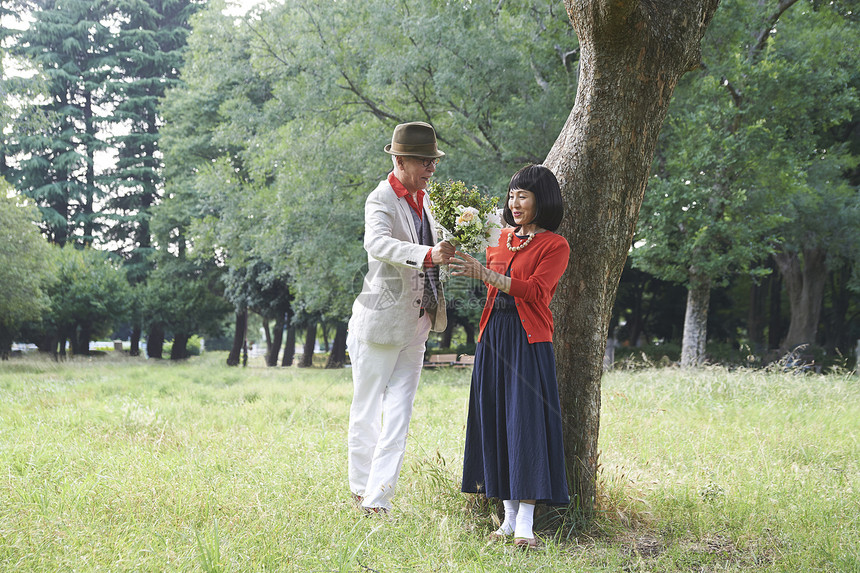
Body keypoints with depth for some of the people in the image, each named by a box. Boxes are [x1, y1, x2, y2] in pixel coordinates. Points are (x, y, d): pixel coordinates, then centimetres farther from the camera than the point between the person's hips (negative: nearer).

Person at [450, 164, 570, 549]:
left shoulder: (555, 246, -2)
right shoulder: (503, 238, 15)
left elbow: (535, 289, -16)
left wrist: (485, 274, -23)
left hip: (528, 340, -6)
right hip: (493, 336, 6)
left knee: (526, 422, -8)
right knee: (495, 423, 4)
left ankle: (525, 524, -7)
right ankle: (509, 518, 10)